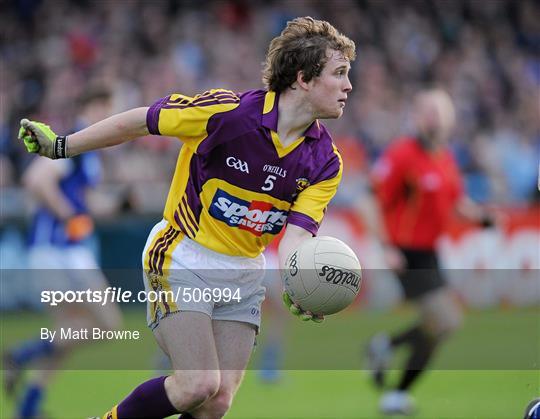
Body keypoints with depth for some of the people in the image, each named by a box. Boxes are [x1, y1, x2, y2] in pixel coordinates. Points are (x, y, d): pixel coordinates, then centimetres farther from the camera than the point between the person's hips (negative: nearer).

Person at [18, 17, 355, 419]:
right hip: (182, 260, -5)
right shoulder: (229, 110, -20)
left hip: (245, 275, 5)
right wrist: (61, 146, -3)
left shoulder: (326, 162, -6)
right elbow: (138, 122, -9)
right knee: (198, 385, -18)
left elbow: (295, 234, -13)